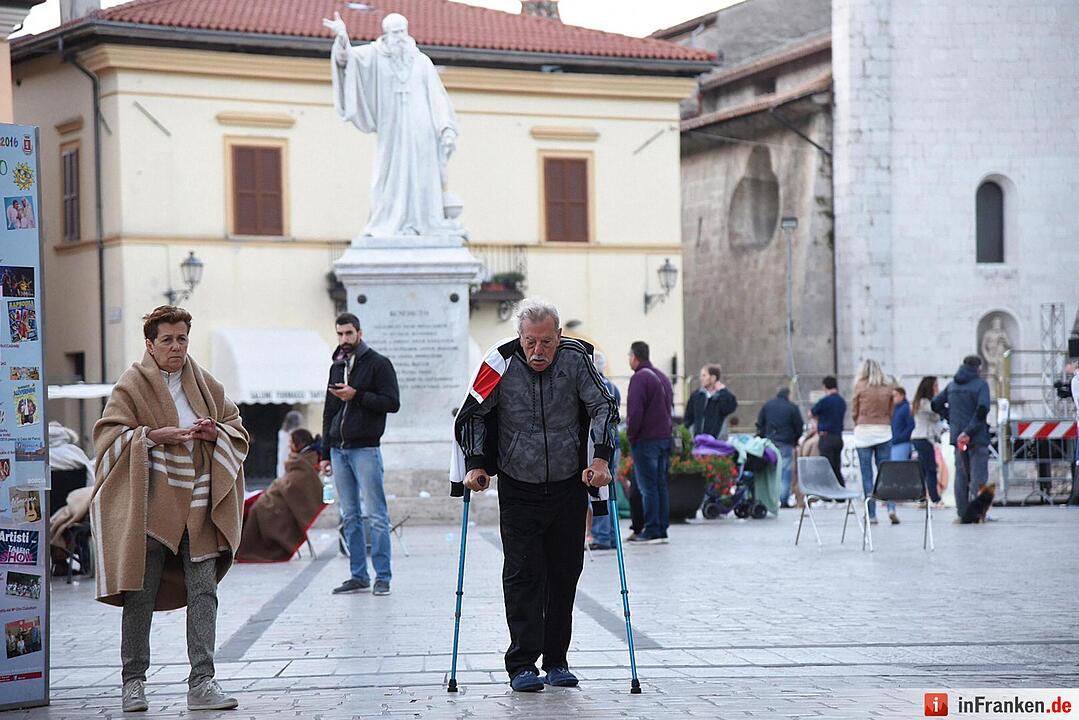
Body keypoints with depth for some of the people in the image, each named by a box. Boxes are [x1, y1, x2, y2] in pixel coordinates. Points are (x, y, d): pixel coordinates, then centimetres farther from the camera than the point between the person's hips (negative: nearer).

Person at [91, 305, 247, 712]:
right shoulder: (132, 386, 0)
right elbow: (109, 434, -6)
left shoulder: (205, 385, 13)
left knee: (203, 593, -3)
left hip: (198, 507, 4)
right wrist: (153, 436, -19)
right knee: (140, 594, 1)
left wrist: (216, 432, -2)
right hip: (148, 507, -3)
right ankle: (133, 682, 13)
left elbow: (237, 429, 20)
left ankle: (202, 683, -2)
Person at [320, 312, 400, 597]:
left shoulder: (378, 364, -1)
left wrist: (357, 395, -16)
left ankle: (382, 577, -3)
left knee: (376, 515, -6)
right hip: (339, 450, 7)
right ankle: (358, 576, 11)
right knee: (349, 517, 7)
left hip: (365, 448, -7)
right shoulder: (337, 368, 18)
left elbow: (392, 403, -9)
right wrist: (325, 453, 18)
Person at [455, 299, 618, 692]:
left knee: (565, 575, 8)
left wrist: (601, 458, -16)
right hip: (518, 490, -1)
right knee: (522, 575, -6)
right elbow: (472, 415, -1)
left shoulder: (576, 359, -12)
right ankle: (522, 665, -3)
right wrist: (475, 464, -10)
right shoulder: (501, 363, -13)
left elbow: (604, 408, -4)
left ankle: (556, 660, 19)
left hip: (568, 487, 2)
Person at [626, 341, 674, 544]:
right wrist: (668, 430, 17)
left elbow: (635, 411, -18)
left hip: (645, 440, -8)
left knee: (647, 486, -6)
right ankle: (662, 529, 10)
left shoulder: (639, 378, -12)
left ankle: (652, 530, -7)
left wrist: (631, 434, -8)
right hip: (665, 437, 8)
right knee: (661, 484, 10)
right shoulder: (663, 377, 17)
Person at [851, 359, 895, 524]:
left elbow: (854, 413, 2)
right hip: (884, 431, 2)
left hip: (864, 431, -2)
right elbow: (891, 412, 8)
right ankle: (891, 508, -10)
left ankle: (871, 514, 0)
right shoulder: (888, 387, 4)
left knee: (867, 475, 2)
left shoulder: (860, 386, -3)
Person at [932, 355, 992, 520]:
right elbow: (982, 409, -20)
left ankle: (962, 513, 11)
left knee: (961, 475, 11)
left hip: (958, 437, 6)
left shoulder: (952, 385, 12)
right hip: (977, 438, -6)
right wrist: (970, 431, -18)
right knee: (978, 475, -3)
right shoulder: (980, 384, -7)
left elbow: (935, 404, 16)